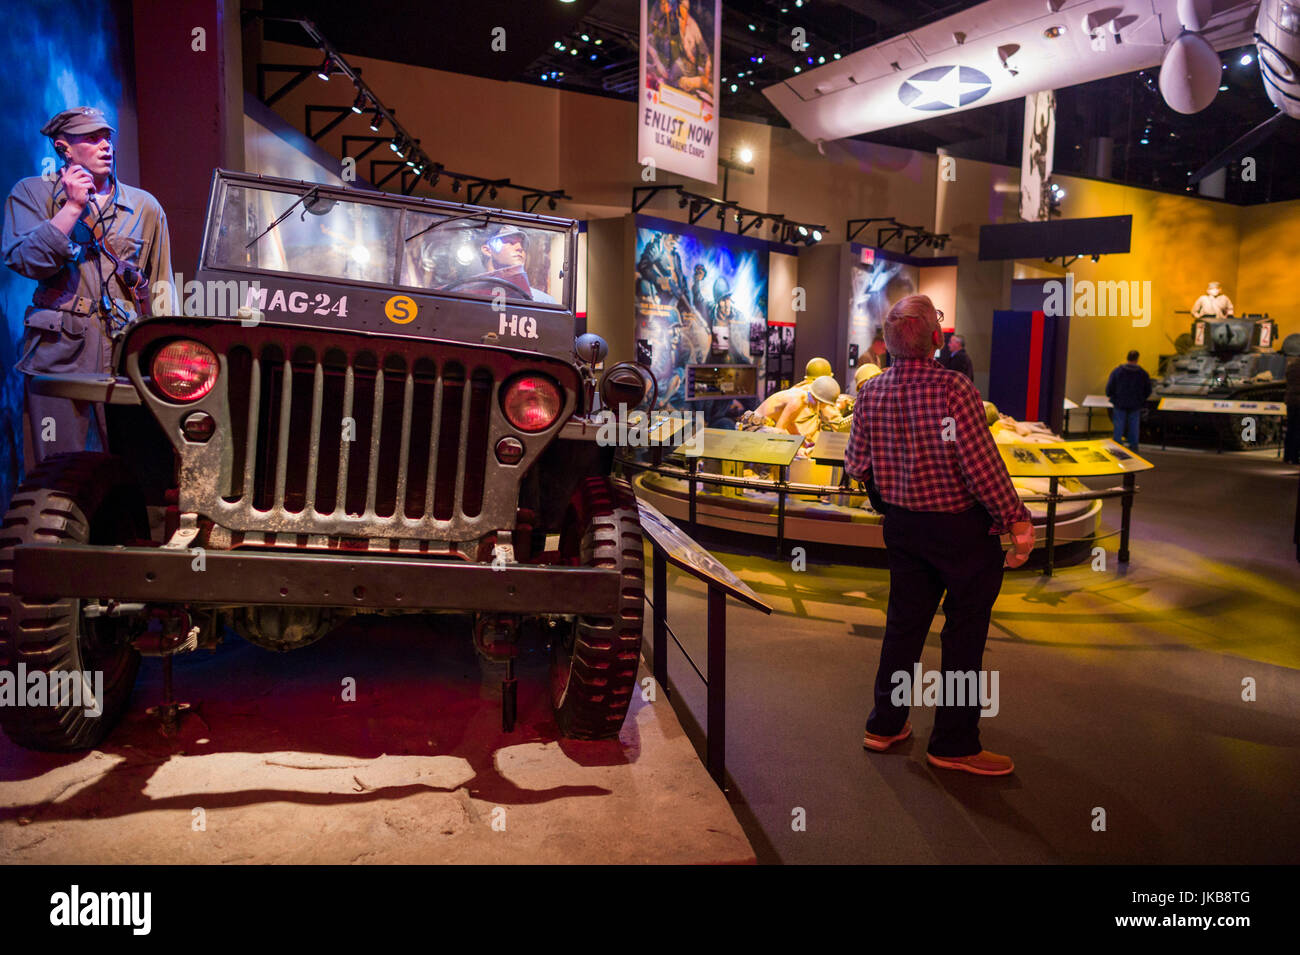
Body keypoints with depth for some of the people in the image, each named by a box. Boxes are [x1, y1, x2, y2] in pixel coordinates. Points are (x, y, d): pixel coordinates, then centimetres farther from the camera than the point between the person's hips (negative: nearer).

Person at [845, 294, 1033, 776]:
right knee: (964, 632, 8)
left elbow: (856, 465, 3)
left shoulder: (870, 392, -3)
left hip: (901, 523, 6)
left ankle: (885, 724, 28)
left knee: (904, 622, 17)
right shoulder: (954, 388, -20)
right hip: (960, 525, -5)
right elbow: (981, 464, -22)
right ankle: (954, 743, 18)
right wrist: (1016, 519, -13)